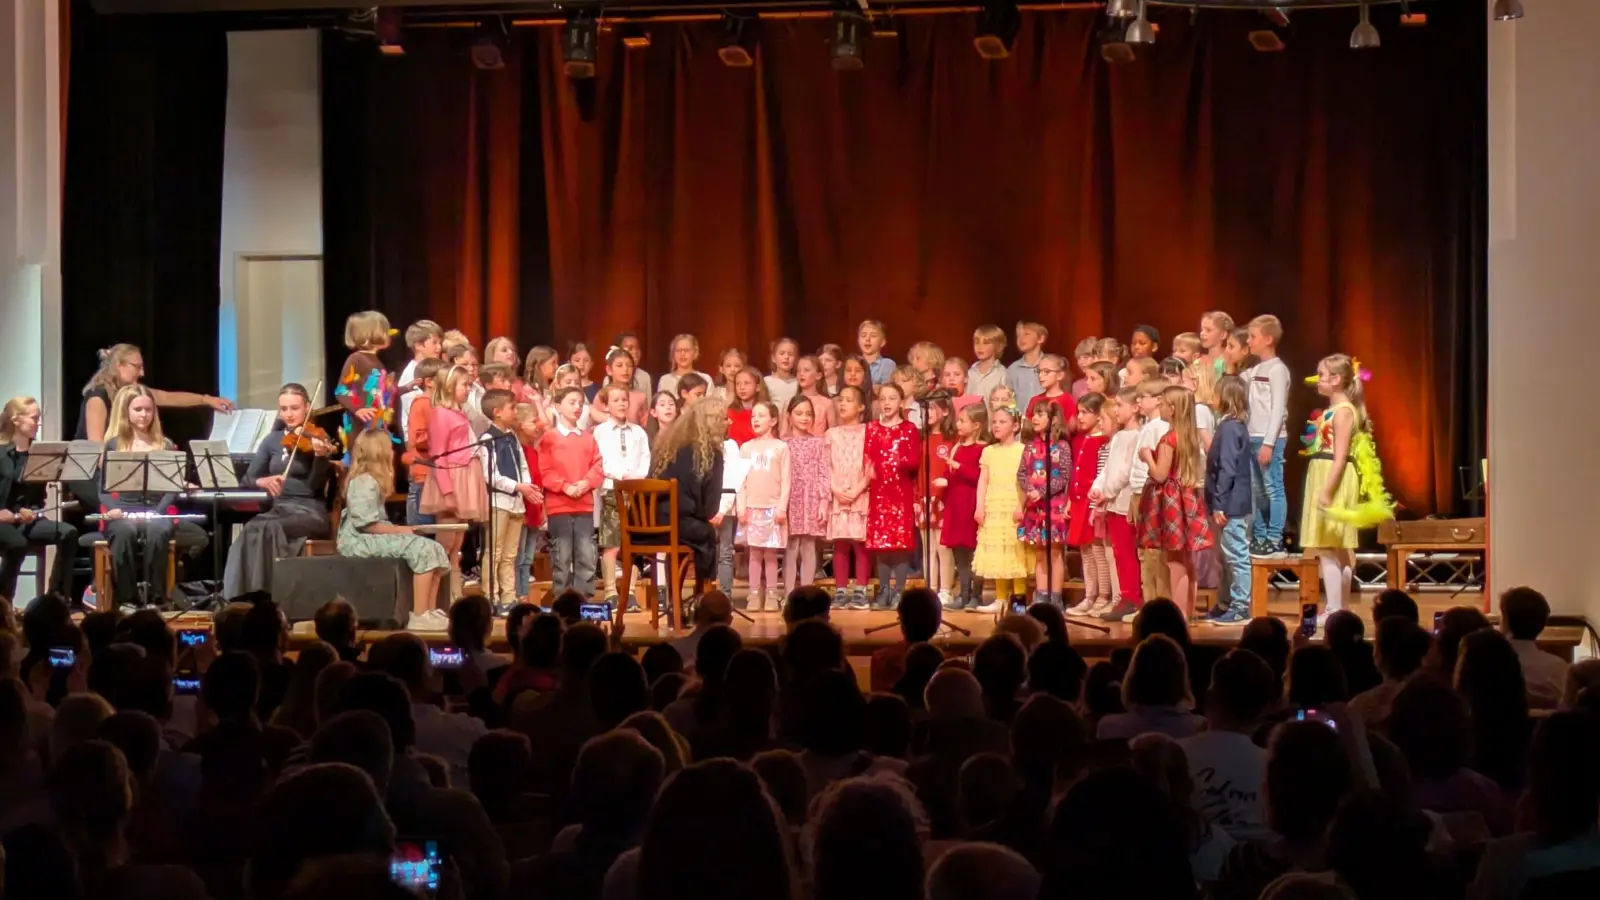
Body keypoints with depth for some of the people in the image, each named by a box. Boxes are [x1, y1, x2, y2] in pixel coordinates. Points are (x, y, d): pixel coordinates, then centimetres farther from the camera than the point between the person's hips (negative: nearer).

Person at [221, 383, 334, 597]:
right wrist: (262, 481, -13)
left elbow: (315, 486, -11)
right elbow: (246, 481, 10)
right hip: (277, 510, 4)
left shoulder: (318, 440, 0)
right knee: (251, 530, -31)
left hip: (310, 513, -4)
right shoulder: (272, 440, 14)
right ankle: (238, 598, -35)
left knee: (268, 530, -34)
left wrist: (321, 456, -29)